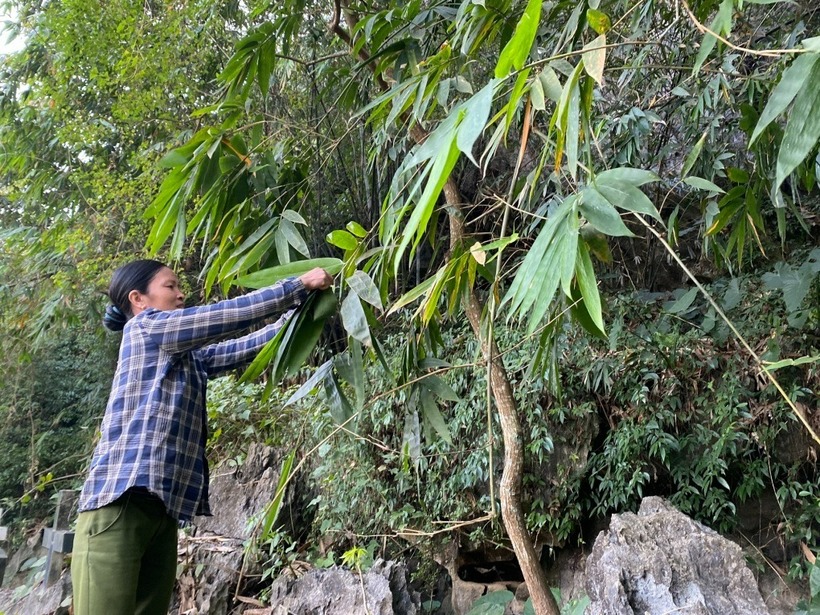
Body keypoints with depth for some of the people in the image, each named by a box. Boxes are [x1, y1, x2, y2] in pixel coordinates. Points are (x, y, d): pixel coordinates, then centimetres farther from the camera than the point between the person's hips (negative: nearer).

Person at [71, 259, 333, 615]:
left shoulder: (189, 357, 22)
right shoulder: (144, 328, 0)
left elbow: (245, 346, 17)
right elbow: (231, 314, -5)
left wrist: (300, 311, 13)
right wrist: (298, 286, 0)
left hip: (161, 506, 8)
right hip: (120, 499, -8)